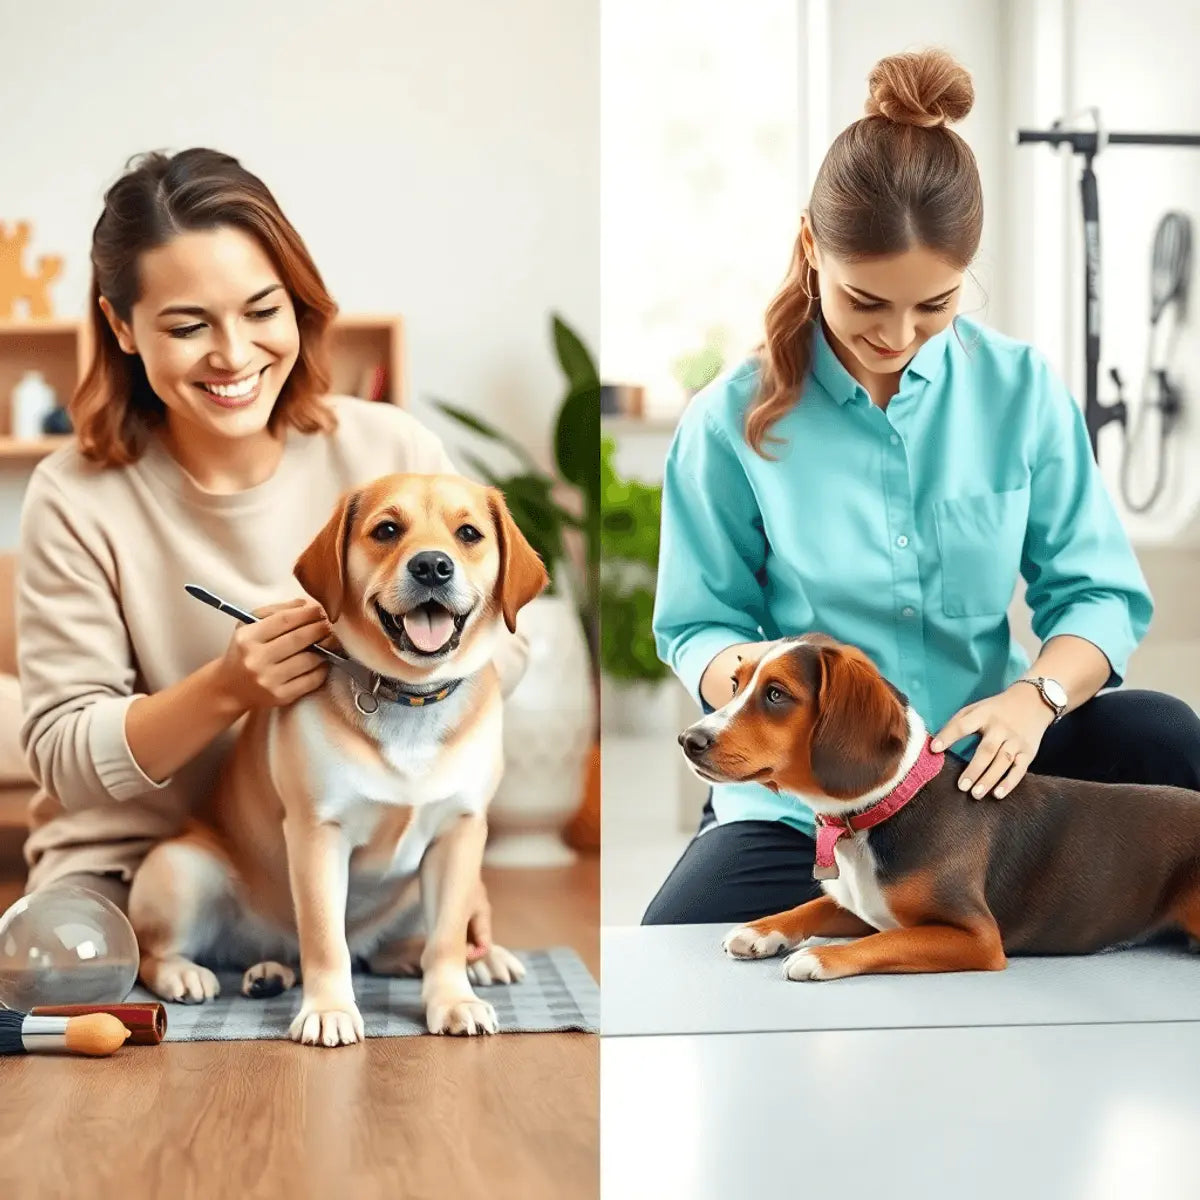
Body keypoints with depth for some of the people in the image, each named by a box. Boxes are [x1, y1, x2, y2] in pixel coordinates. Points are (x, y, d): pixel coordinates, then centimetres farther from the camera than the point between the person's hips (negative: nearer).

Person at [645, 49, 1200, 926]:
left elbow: (1100, 592, -2)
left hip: (980, 769, 1)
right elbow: (698, 625, 0)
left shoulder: (1020, 391, -2)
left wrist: (1037, 696, -24)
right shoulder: (735, 421, -6)